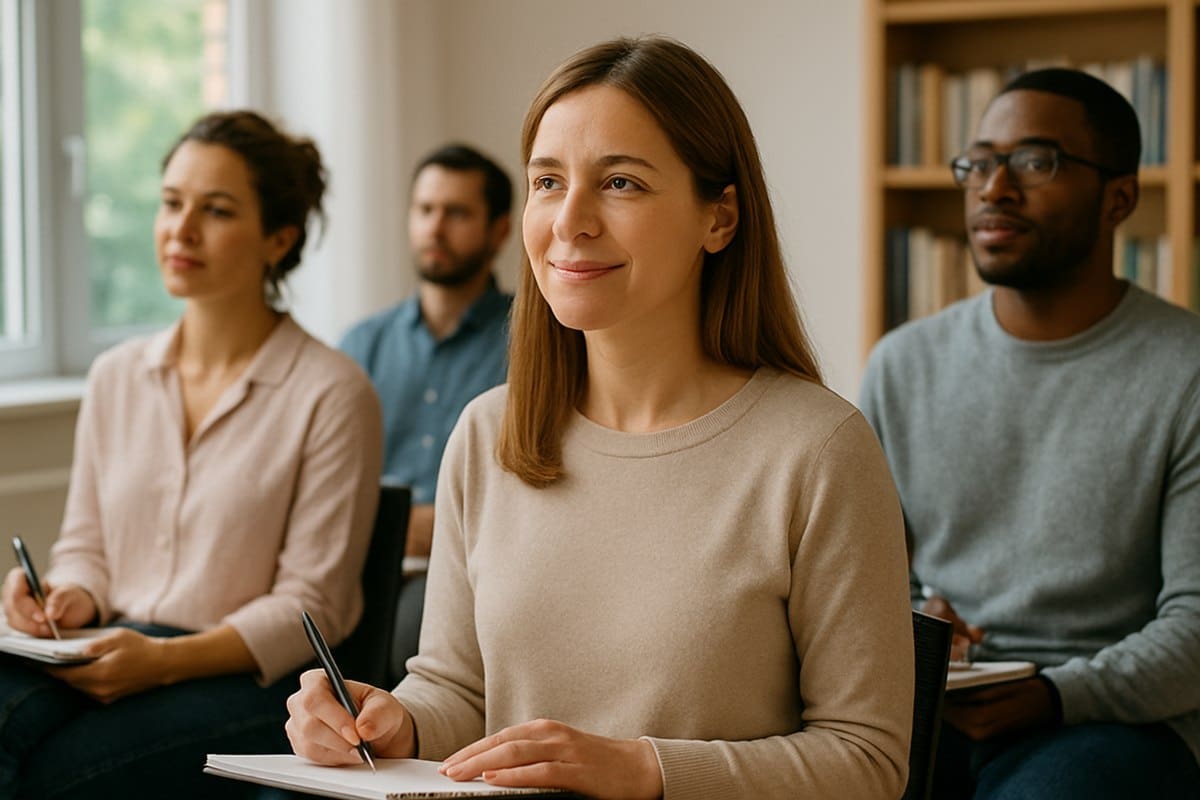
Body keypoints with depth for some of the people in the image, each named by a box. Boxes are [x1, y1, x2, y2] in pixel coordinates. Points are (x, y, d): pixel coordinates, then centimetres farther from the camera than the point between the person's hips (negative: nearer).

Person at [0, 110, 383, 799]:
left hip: (252, 681, -5)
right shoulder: (116, 377, 14)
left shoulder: (332, 393, -5)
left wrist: (166, 658, -18)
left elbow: (311, 603, -6)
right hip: (112, 655, 5)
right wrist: (71, 600, -5)